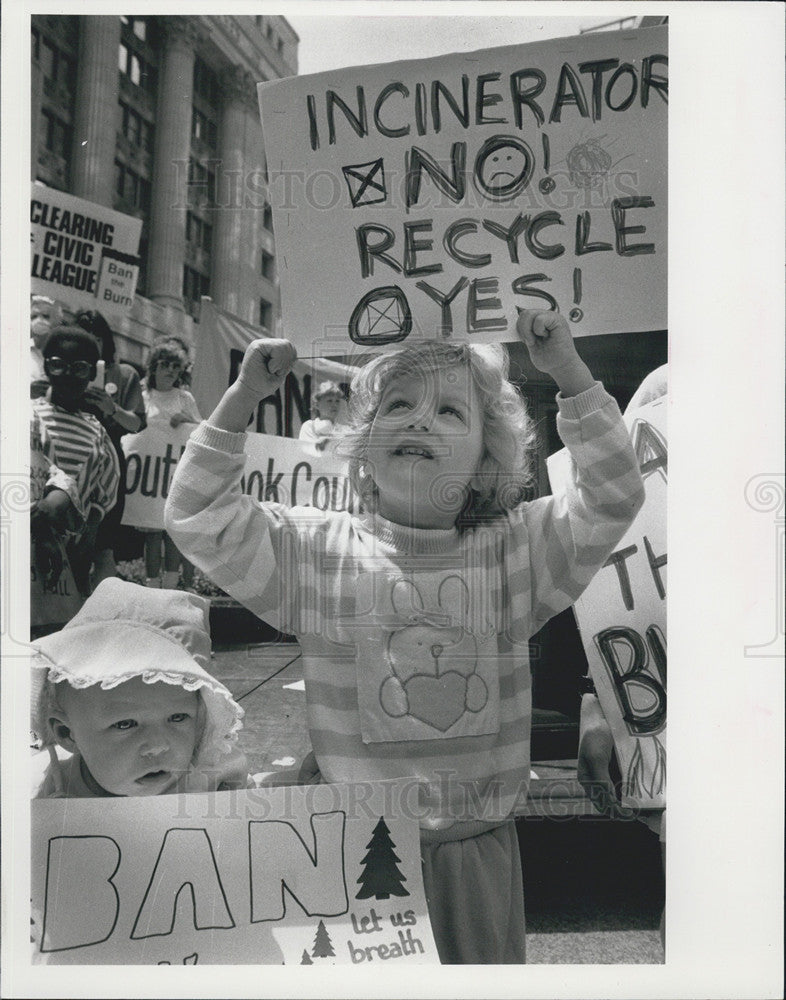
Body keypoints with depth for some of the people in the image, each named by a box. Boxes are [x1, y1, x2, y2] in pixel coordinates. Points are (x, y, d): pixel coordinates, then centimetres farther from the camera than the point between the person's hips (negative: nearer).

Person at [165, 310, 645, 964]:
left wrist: (569, 371, -16)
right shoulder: (314, 549, -4)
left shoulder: (518, 548, -2)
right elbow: (197, 519, -10)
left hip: (479, 844, 1)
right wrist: (243, 397, -15)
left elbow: (613, 498, -11)